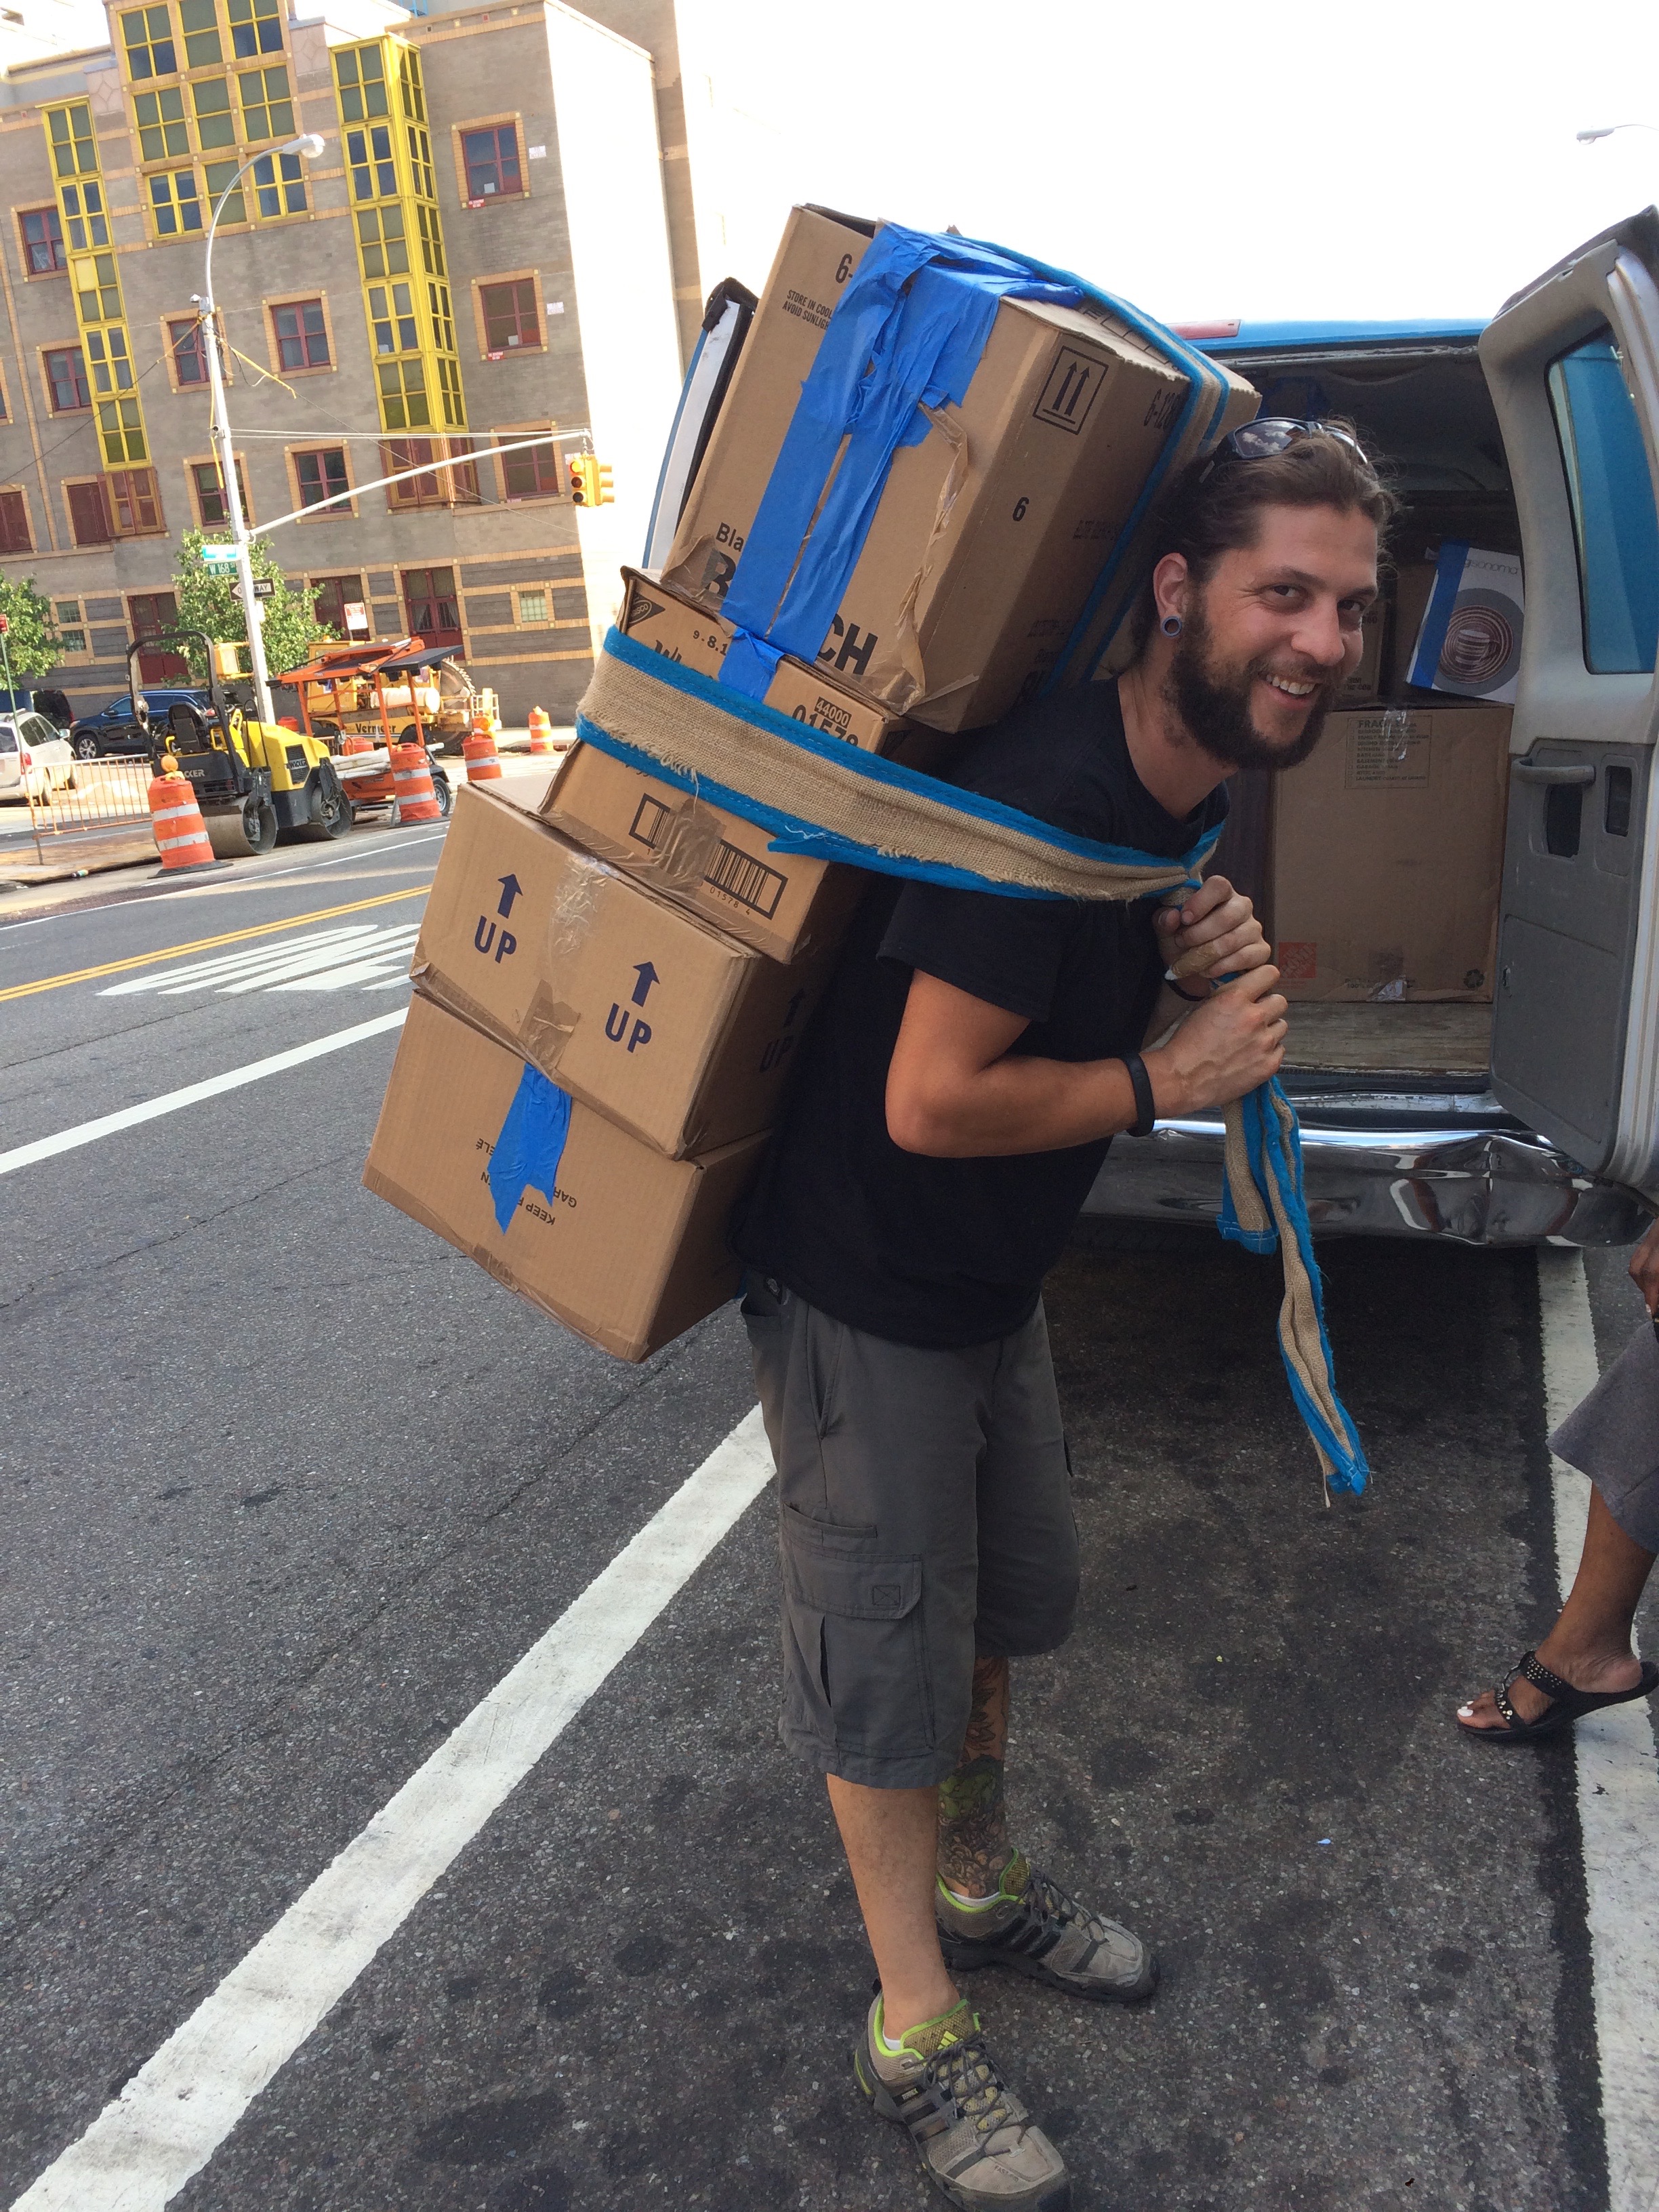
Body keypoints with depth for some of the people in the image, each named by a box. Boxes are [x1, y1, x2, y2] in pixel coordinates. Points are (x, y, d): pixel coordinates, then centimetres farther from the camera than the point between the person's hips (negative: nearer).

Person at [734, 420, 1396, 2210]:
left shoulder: (1189, 788, 0)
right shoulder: (1049, 791, -30)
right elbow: (932, 1101, -30)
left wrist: (1204, 964, -10)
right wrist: (1169, 1079, -19)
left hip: (991, 1282, 9)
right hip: (862, 1294, -9)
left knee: (1004, 1596, 24)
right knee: (889, 1660, 8)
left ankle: (979, 1882, 50)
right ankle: (918, 2032, 31)